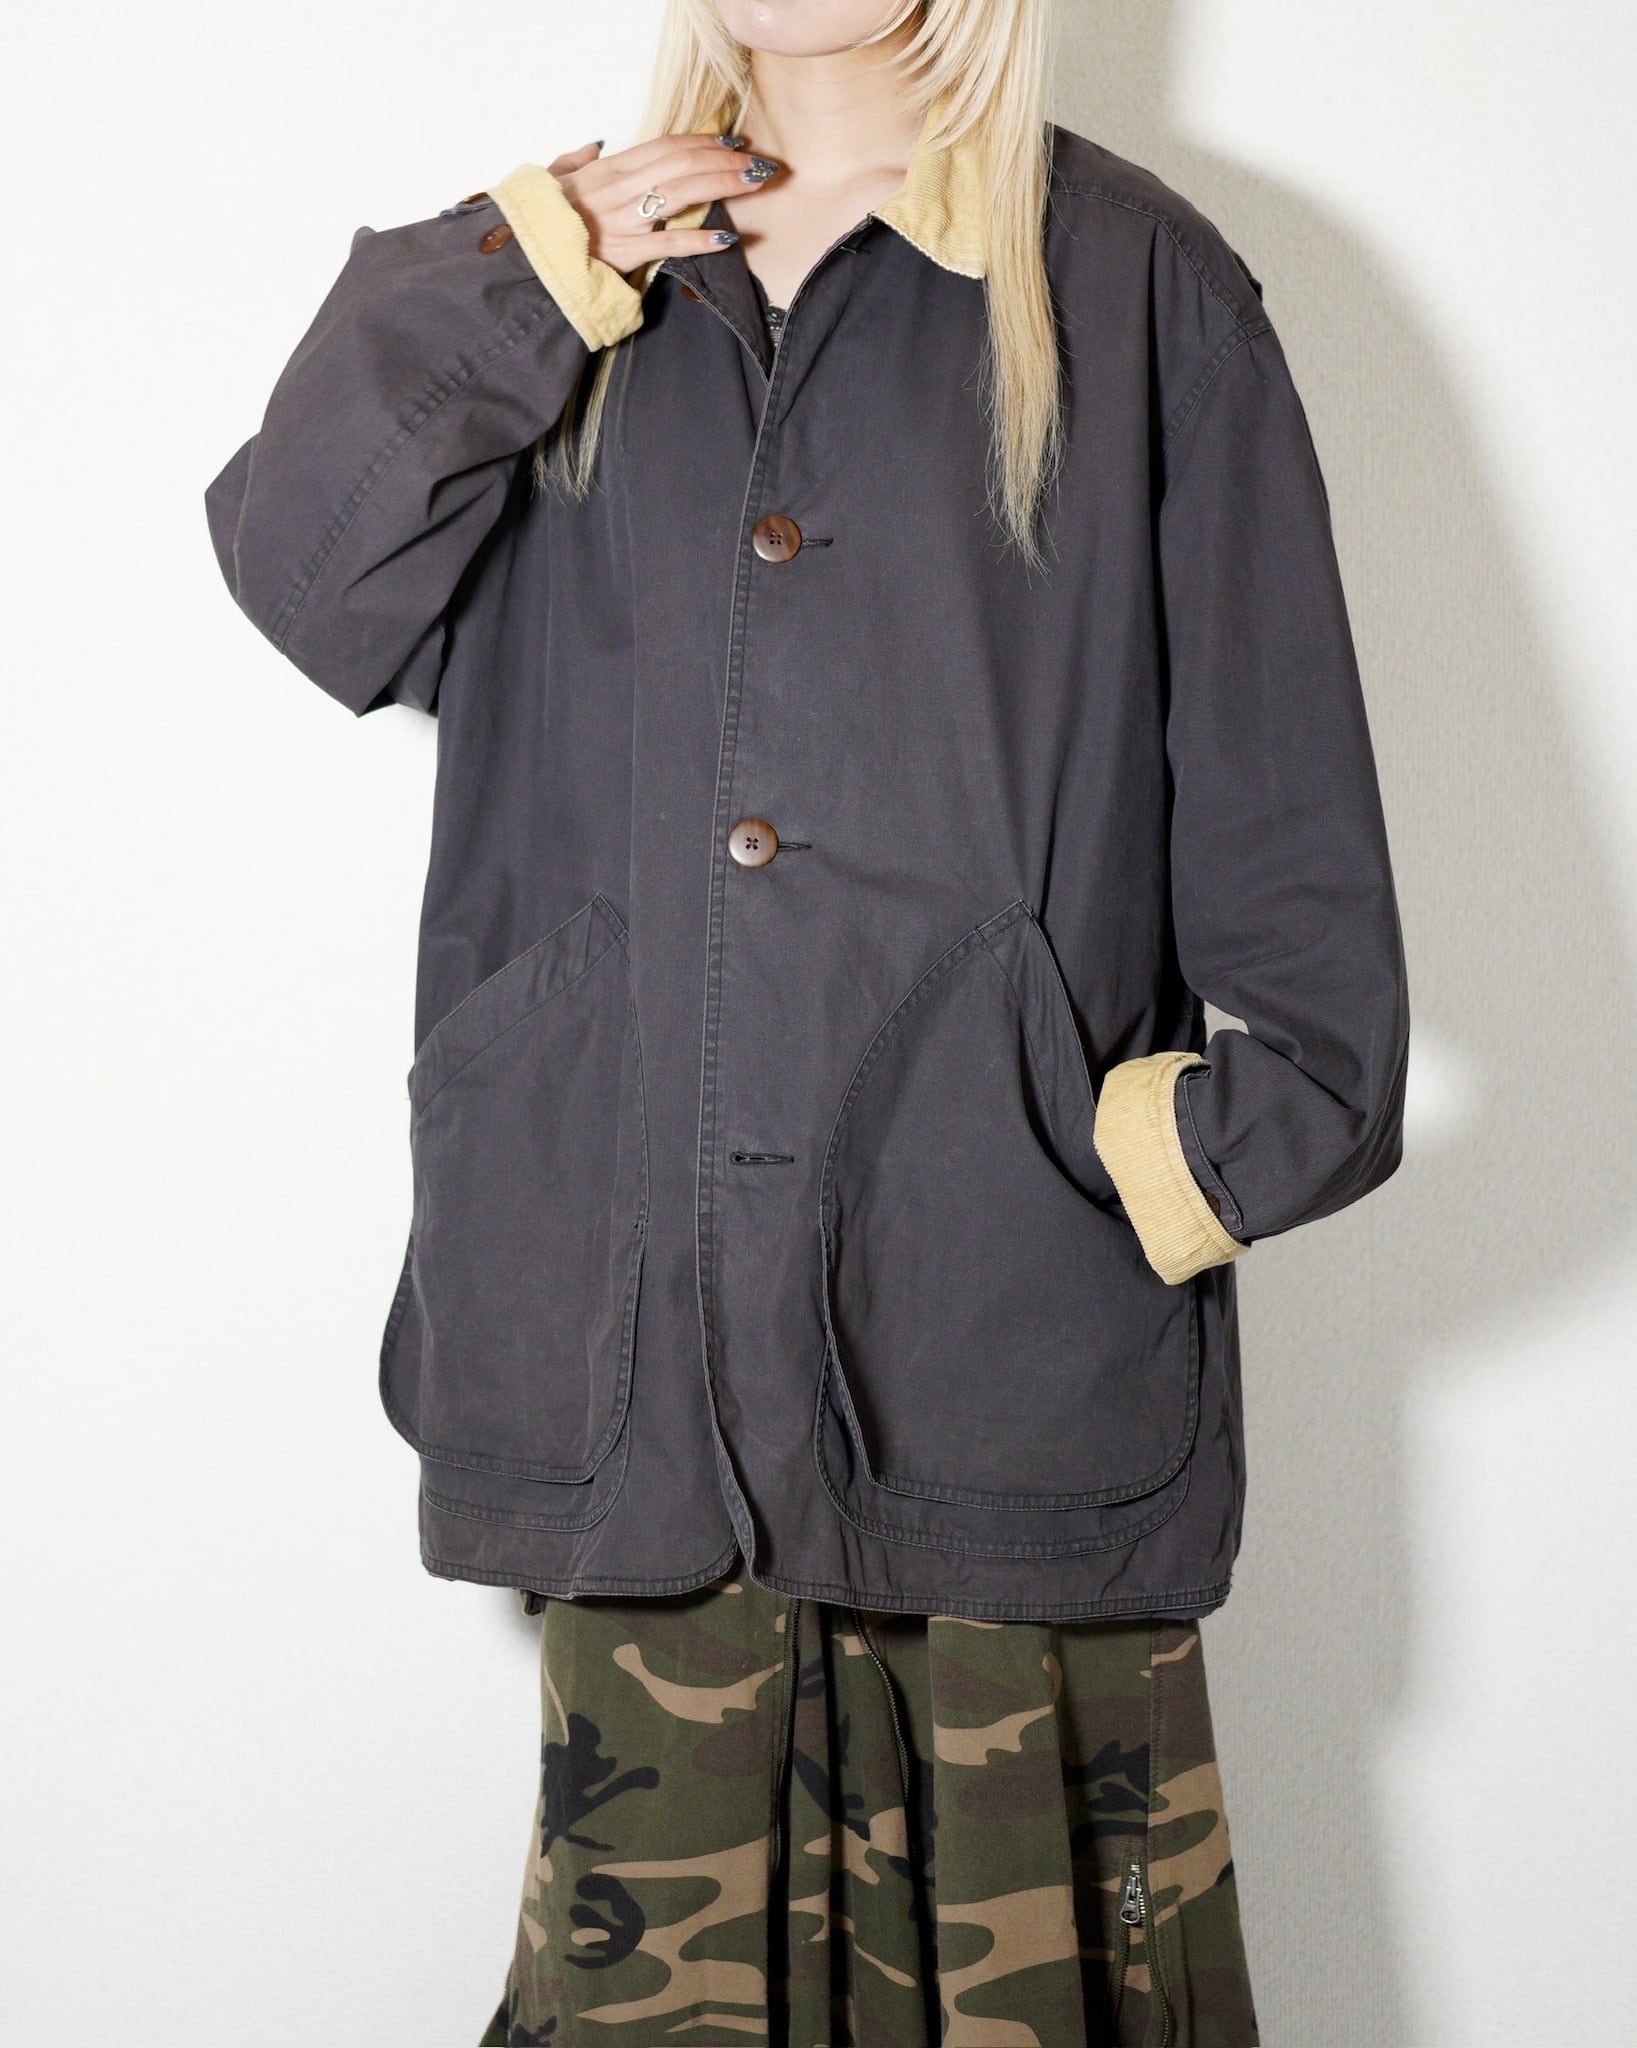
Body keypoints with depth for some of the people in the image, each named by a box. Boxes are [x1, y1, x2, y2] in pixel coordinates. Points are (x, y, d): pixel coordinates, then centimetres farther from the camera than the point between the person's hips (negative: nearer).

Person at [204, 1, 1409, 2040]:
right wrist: (529, 276, -6)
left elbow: (1280, 786, 3)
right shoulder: (578, 280, 15)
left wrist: (1255, 1127, -4)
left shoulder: (1136, 287, 6)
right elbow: (316, 583, 0)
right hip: (640, 1297, 3)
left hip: (1005, 1271, -2)